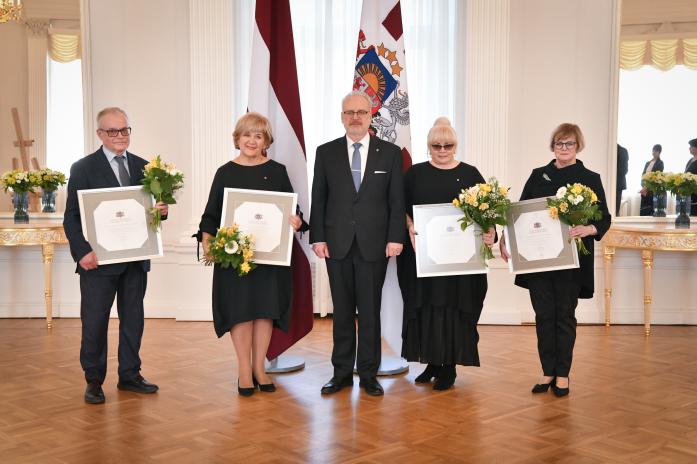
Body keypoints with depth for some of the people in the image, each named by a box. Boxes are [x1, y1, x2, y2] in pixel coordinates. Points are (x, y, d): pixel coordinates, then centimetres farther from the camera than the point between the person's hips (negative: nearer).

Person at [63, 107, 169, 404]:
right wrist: (83, 252, -17)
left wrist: (160, 211, -10)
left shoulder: (143, 167, 9)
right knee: (94, 322, 2)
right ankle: (93, 381, 16)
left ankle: (129, 376, 24)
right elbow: (72, 216, -6)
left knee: (133, 318, 12)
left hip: (136, 258, 4)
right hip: (99, 259, -4)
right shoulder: (84, 168, -3)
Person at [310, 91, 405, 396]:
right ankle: (342, 373, 17)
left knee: (370, 312, 4)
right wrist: (317, 237, -2)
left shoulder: (390, 153, 4)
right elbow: (318, 199, 6)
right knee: (342, 312, 8)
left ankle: (369, 374, 15)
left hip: (374, 245, -1)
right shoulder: (326, 152, 6)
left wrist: (395, 238, -6)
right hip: (337, 245, 1)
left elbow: (396, 201, 2)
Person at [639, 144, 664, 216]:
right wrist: (643, 187, -4)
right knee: (643, 210, 2)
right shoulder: (648, 163, 16)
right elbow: (643, 175, 12)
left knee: (652, 210, -8)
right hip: (645, 189, 6)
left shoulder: (660, 163, -2)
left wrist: (647, 188, -12)